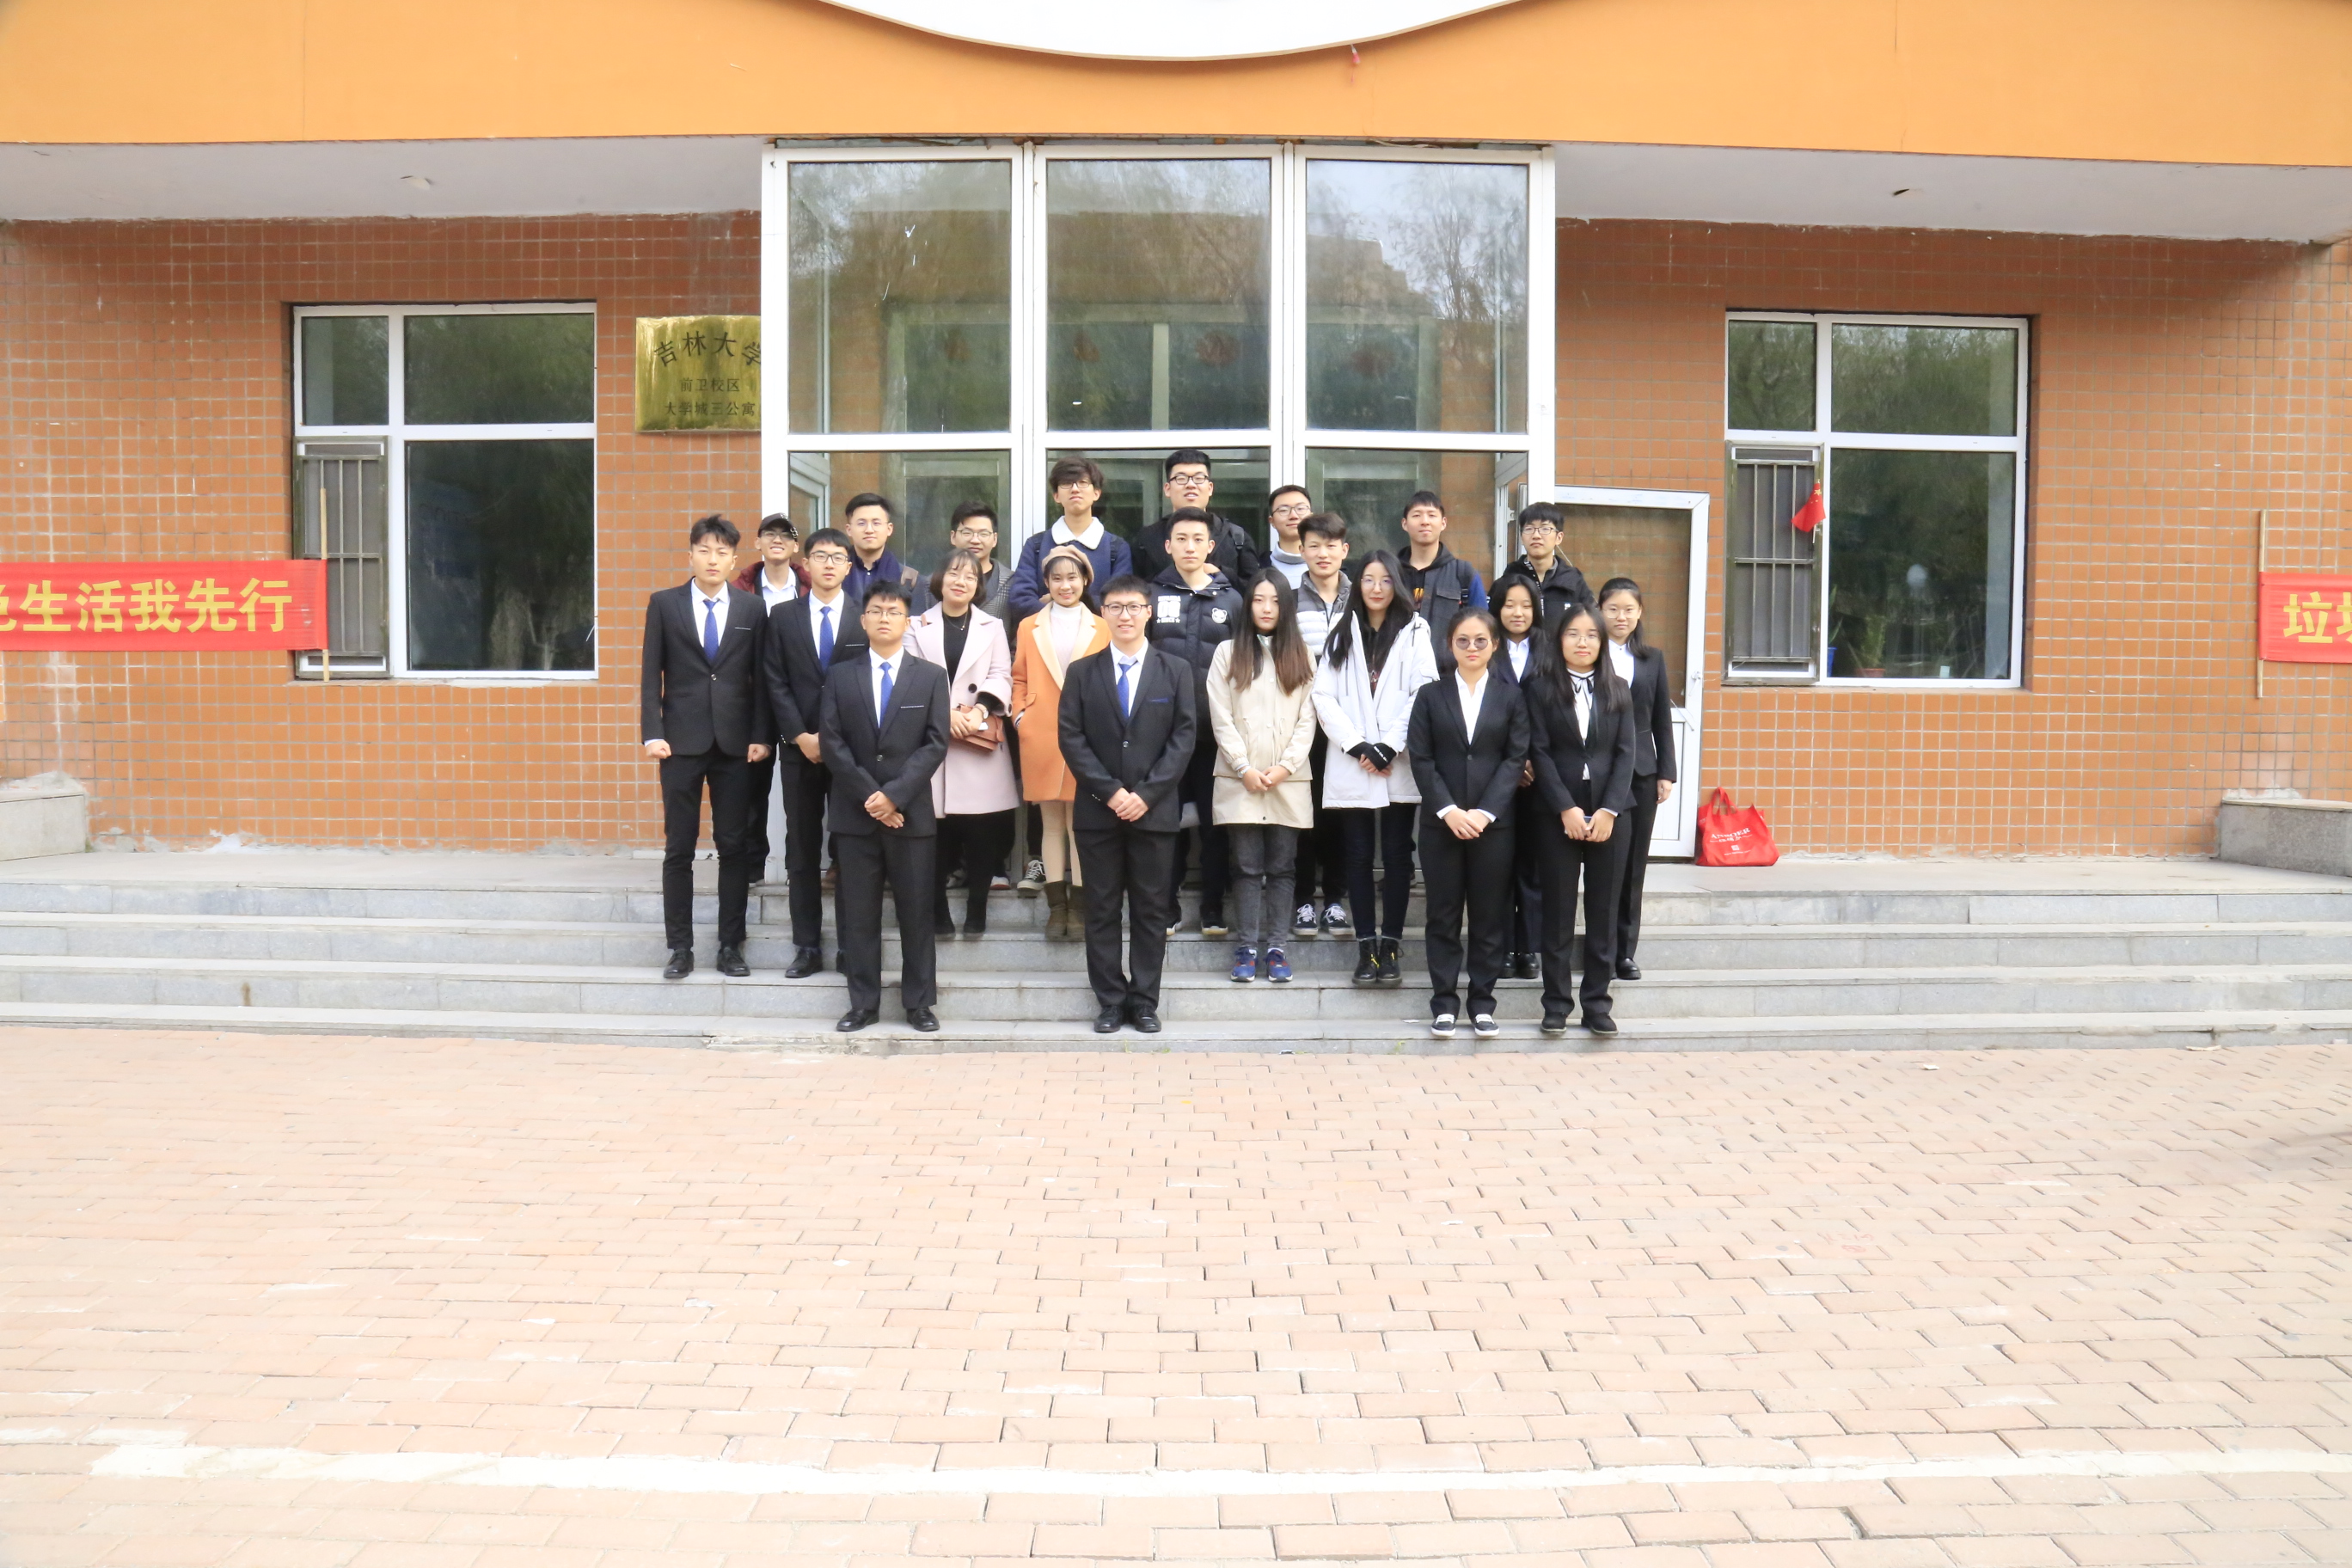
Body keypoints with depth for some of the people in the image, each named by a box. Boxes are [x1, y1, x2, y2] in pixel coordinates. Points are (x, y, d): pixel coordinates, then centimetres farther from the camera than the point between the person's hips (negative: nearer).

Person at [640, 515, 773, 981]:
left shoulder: (751, 609, 6)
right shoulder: (664, 604, 4)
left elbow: (761, 678, 5)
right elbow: (651, 675, 2)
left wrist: (761, 736, -2)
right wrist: (652, 733, -6)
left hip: (735, 744, 1)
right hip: (682, 741, -1)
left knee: (735, 847, 4)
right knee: (679, 849, 3)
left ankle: (730, 946, 13)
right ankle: (680, 948, 11)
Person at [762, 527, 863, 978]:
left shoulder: (864, 618, 3)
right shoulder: (783, 616, 8)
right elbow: (775, 683, 3)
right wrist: (801, 736, -7)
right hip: (799, 748, 2)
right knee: (802, 850, 4)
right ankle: (807, 947, 10)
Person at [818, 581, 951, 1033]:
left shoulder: (931, 677, 6)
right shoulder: (840, 675, 8)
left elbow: (935, 744, -3)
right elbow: (832, 742, 0)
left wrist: (894, 794, -13)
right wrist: (869, 796, -10)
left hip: (911, 812, -1)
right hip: (855, 812, 1)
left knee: (915, 910, 3)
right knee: (858, 911, 4)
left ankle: (919, 1003, 11)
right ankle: (863, 1003, 12)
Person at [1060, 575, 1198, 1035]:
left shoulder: (1176, 671, 6)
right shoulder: (1082, 672, 7)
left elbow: (1184, 737, -1)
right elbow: (1071, 738, 0)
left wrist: (1146, 793, -11)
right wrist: (1109, 791, -11)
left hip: (1154, 809, 0)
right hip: (1097, 809, 1)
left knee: (1151, 909, 4)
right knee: (1102, 909, 4)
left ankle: (1145, 1001, 11)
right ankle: (1111, 1001, 11)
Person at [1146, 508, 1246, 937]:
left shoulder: (1230, 599, 8)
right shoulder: (1153, 595, 6)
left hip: (1214, 729, 1)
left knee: (1215, 821, 5)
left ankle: (1213, 908, 15)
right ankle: (1168, 906, 13)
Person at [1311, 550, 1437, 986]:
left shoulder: (1415, 631, 4)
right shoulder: (1342, 635, 11)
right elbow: (1324, 697, 3)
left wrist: (1390, 746, -11)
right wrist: (1357, 746, -8)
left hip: (1399, 766, -2)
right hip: (1352, 767, 2)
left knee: (1397, 856, 1)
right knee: (1359, 856, 3)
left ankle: (1390, 945, 7)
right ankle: (1366, 946, 8)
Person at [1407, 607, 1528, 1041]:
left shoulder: (1511, 696, 7)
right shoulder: (1431, 695, 7)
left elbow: (1516, 758, 0)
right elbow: (1421, 758, 0)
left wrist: (1485, 811, -12)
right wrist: (1448, 809, -13)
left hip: (1492, 822, 0)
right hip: (1440, 821, 0)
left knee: (1489, 915, 4)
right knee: (1443, 915, 3)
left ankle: (1483, 1003, 12)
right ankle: (1444, 1003, 9)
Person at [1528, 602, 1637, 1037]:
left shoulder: (1617, 691, 9)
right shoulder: (1544, 690, 2)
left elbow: (1625, 753, 3)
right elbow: (1541, 753, -3)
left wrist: (1609, 810, -8)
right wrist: (1567, 809, -12)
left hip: (1608, 814, 2)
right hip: (1558, 815, -2)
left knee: (1604, 912, 5)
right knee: (1558, 912, 2)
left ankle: (1597, 1003, 11)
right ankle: (1556, 1004, 9)